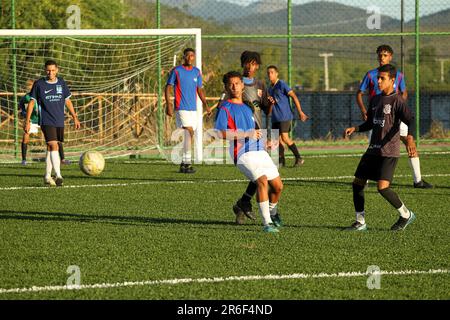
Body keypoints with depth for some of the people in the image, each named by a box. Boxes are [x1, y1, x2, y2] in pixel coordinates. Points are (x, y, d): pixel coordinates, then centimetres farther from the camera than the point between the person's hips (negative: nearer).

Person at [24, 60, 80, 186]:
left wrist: (75, 117, 17)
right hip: (47, 122, -4)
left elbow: (67, 101, 18)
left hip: (59, 122, 4)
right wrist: (27, 122, -3)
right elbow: (31, 103, 1)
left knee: (50, 149, 11)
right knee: (54, 146, -18)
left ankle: (47, 176, 20)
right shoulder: (39, 84, -4)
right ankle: (58, 176, -24)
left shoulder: (61, 83, 7)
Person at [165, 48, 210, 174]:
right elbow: (168, 88, -2)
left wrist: (206, 104, 11)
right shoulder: (176, 71, -3)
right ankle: (187, 162, -17)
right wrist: (168, 105, -12)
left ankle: (184, 163, 15)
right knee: (189, 132, -18)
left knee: (189, 135, 7)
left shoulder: (197, 72, 12)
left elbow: (200, 89, 20)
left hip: (193, 108, 6)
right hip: (181, 107, -6)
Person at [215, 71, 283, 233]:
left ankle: (272, 211, 37)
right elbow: (220, 133, -17)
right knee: (262, 181, -27)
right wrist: (247, 134, -19)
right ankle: (267, 223, -24)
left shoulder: (247, 106, 21)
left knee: (277, 185, 7)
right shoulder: (225, 108, -4)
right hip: (243, 154, -8)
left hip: (260, 151, 8)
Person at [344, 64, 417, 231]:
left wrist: (410, 137, -39)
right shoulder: (375, 100, 14)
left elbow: (410, 121, -20)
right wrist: (354, 129, 8)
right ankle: (360, 222, 13)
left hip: (389, 151, -8)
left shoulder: (397, 100, -9)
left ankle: (406, 215, 1)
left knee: (382, 186, -19)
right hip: (373, 149, 8)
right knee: (357, 182, 4)